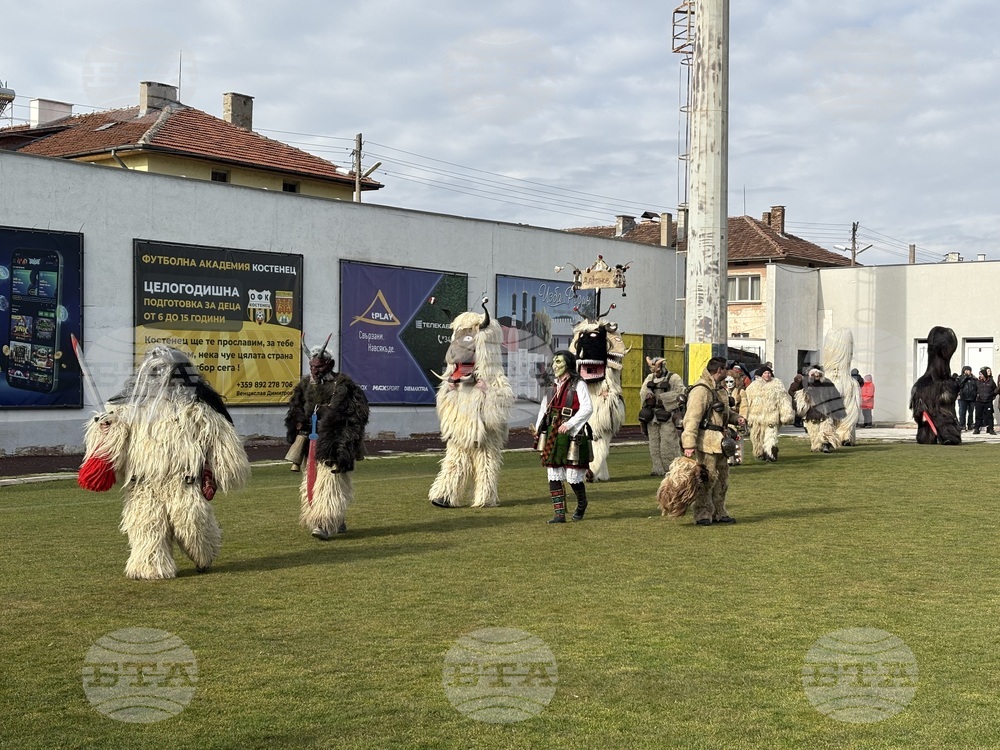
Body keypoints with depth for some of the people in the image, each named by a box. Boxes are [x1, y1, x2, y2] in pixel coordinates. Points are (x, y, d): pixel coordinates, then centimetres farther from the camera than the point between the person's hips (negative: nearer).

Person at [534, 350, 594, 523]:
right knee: (554, 477, 2)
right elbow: (544, 409, 20)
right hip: (552, 436, 6)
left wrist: (569, 424, -23)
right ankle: (559, 514, 6)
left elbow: (587, 408, -15)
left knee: (573, 477, -2)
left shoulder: (578, 385, -5)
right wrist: (538, 429, 9)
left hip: (571, 437, -6)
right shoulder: (553, 387, 14)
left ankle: (582, 504, 26)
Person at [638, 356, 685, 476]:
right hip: (652, 416, 6)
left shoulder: (674, 378, -1)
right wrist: (648, 396, -17)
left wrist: (660, 398, -16)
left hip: (667, 416, -6)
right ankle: (658, 469, 12)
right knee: (654, 444, 6)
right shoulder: (650, 378, 17)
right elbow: (643, 391, 7)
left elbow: (680, 393, -13)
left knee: (668, 444, -8)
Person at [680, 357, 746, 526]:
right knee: (708, 478, -6)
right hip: (706, 440, -10)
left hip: (719, 440, 10)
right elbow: (692, 418, -23)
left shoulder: (718, 389, 16)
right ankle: (703, 515, 3)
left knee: (722, 477, 16)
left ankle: (719, 512, 25)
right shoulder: (701, 390, -17)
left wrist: (736, 418, 9)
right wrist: (689, 444, -28)